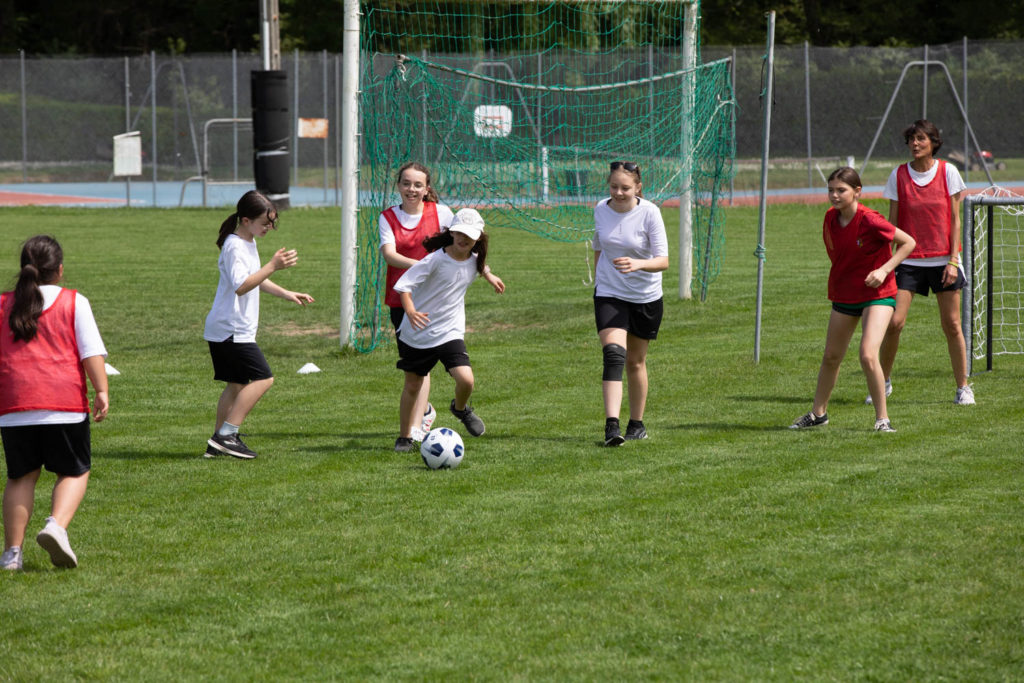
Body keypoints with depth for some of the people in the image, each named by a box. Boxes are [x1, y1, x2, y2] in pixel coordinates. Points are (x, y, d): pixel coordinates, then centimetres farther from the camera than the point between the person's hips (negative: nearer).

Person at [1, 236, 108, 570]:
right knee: (74, 472, 9)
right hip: (65, 404, -3)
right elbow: (91, 351, -5)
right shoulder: (74, 302, 4)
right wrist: (101, 391, -5)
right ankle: (56, 526, -16)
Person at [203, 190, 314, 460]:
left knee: (237, 383, 12)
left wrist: (285, 293, 27)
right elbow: (241, 285, -31)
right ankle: (226, 434, -14)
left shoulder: (248, 243, 15)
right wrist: (273, 266, -35)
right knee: (263, 378, -13)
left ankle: (219, 442, 15)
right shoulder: (235, 247, -17)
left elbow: (255, 279, 31)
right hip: (232, 330, -10)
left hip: (223, 331, 10)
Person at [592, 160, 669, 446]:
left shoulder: (650, 213, -15)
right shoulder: (601, 209, -3)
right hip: (609, 294, 1)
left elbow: (663, 260, -19)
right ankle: (612, 425, -29)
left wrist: (638, 264, -38)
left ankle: (637, 424, 29)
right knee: (613, 354, -19)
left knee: (636, 361, 11)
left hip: (646, 297, -1)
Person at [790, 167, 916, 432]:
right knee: (831, 357, 16)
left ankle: (882, 418, -8)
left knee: (868, 356, -21)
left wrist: (884, 270, -21)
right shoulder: (831, 218, -2)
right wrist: (840, 276, 10)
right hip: (844, 295, 7)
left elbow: (908, 242, -13)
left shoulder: (870, 221, -22)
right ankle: (818, 413, 35)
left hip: (877, 294, -6)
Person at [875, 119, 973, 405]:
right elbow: (893, 222, 5)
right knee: (894, 322, -9)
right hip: (909, 261, 1)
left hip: (943, 260, 0)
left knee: (951, 325, 0)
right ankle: (883, 382, 8)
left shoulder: (947, 172, -1)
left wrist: (953, 260, -6)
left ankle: (963, 387, 12)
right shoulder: (898, 175, 1)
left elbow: (955, 219, 1)